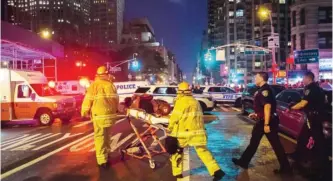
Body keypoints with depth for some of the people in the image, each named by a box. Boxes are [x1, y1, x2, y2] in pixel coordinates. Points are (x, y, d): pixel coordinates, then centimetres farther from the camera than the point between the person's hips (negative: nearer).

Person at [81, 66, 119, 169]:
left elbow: (88, 100, -5)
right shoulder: (111, 85, 4)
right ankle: (106, 152, 39)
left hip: (99, 115, -4)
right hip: (111, 114, 4)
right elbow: (116, 99, 11)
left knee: (100, 137, 1)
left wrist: (84, 112, 10)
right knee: (106, 134, 23)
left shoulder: (94, 85, -6)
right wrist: (114, 109, 29)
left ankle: (102, 160, -1)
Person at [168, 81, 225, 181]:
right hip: (198, 131, 6)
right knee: (203, 150, 12)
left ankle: (177, 172, 19)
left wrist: (170, 127, 7)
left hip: (184, 132, -6)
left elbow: (175, 116, -8)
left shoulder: (181, 101, -8)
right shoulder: (195, 102, 14)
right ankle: (217, 171, 3)